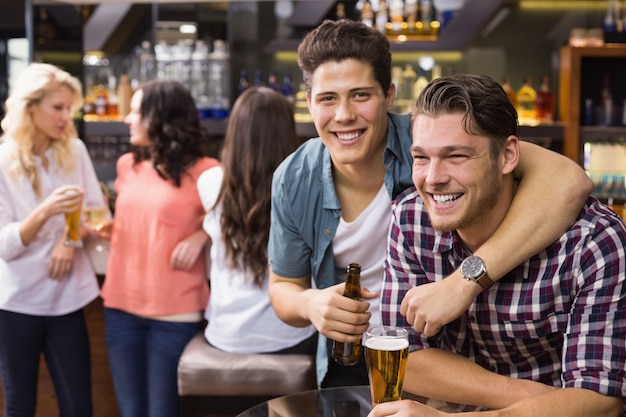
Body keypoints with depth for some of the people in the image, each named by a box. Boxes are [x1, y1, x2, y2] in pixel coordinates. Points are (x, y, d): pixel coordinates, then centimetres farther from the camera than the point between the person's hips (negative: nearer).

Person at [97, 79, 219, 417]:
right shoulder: (128, 165, 9)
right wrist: (105, 227, 4)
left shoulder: (203, 171, -9)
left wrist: (201, 236, -17)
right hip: (121, 305, 5)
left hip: (175, 311, -5)